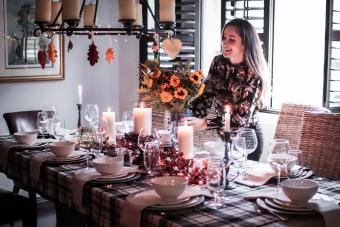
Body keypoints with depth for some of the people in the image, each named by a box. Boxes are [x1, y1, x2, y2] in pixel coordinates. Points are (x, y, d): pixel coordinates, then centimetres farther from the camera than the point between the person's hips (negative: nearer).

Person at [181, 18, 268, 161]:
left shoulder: (252, 75, -21)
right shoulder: (218, 63, -5)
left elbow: (242, 118, -28)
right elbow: (206, 96, -3)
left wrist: (204, 124, -39)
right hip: (223, 135, 5)